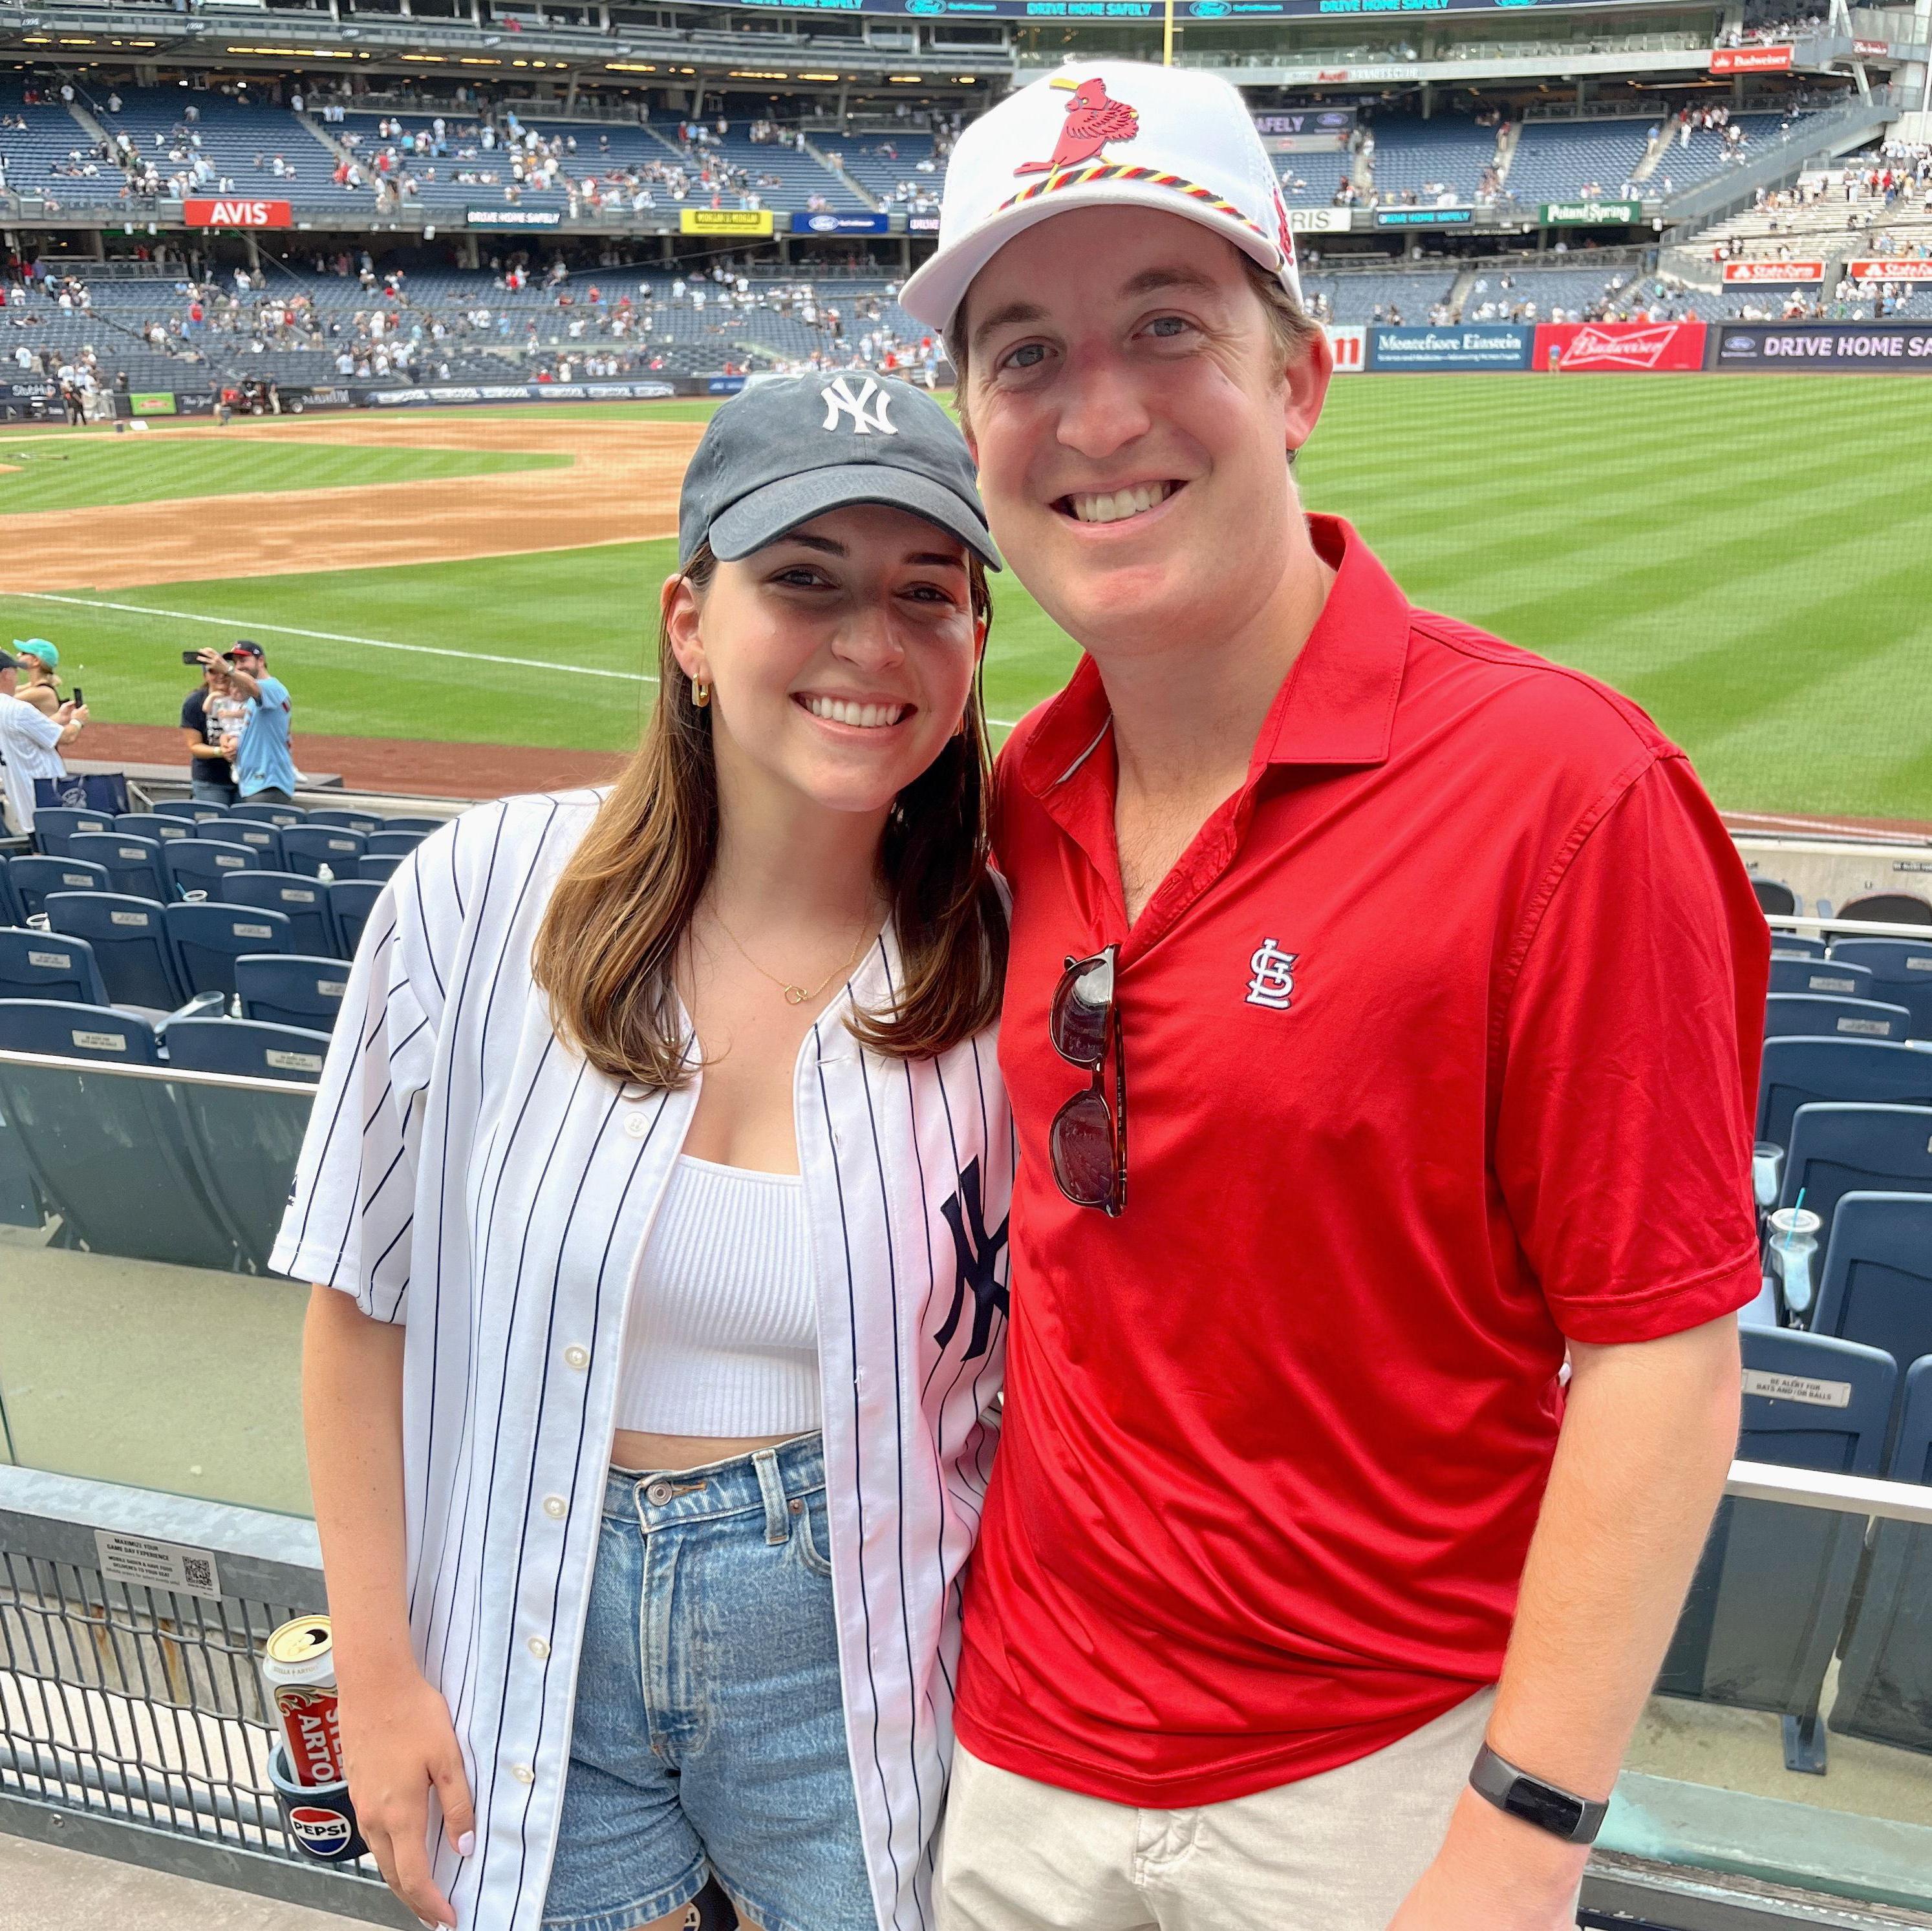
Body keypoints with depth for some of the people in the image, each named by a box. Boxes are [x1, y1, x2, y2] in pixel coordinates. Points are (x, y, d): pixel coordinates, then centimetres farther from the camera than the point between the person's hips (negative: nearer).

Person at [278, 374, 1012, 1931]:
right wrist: (375, 1667, -1)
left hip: (852, 1665, 0)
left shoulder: (999, 968, -14)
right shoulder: (480, 897, -13)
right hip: (531, 1651, 1)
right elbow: (364, 1301, -4)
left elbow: (1047, 1364, -3)